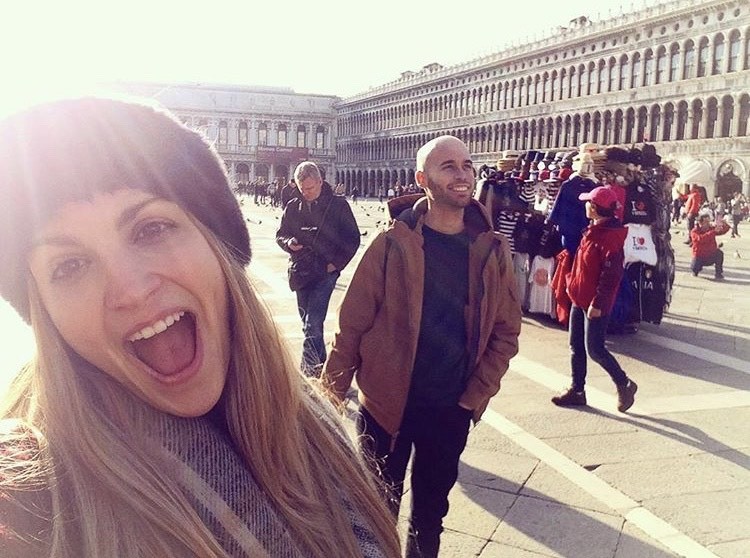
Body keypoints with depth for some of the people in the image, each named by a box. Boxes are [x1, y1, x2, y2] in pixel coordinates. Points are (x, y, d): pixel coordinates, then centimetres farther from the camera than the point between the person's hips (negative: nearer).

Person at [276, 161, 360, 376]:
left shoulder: (338, 205, -4)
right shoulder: (293, 207, 6)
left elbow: (353, 238, -1)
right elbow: (280, 234, 15)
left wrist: (336, 264, -10)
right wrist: (288, 242, -9)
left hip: (326, 272, -5)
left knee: (313, 324, -16)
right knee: (308, 323, 13)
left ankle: (310, 367, -11)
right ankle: (320, 365, 27)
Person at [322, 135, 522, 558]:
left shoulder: (492, 249, -3)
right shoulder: (392, 244, -11)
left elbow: (506, 330, 1)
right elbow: (353, 323, -9)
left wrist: (476, 395, -6)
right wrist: (333, 395, -8)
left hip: (452, 410, 3)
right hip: (386, 404, -2)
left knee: (432, 509, 21)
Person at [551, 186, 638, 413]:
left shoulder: (610, 236, -20)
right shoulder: (592, 231, 9)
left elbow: (611, 275, -23)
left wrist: (598, 303, -23)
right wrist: (574, 286, 20)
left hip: (595, 304, -10)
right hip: (580, 299, 10)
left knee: (594, 349, -3)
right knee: (576, 346, 13)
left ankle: (624, 385, 16)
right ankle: (577, 390, 23)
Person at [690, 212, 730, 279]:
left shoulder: (711, 228, -3)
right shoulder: (694, 232, -17)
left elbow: (723, 231, -8)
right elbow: (701, 239, -36)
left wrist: (725, 225, -32)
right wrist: (714, 231, -43)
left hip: (711, 257, 3)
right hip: (699, 257, -3)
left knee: (719, 253, -27)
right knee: (694, 268, -27)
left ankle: (718, 274, -9)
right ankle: (695, 269, 16)